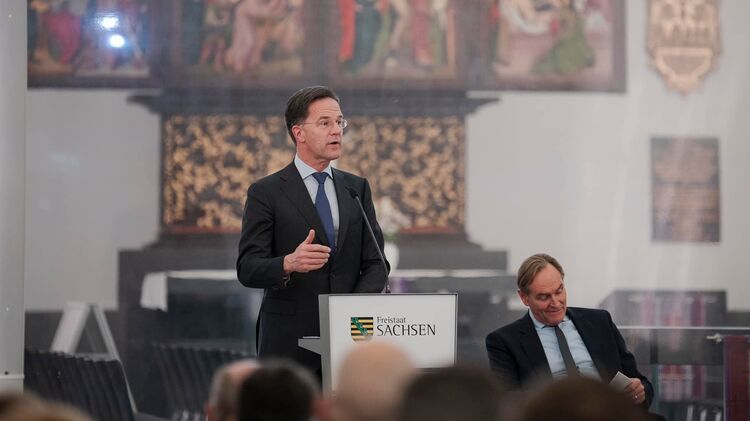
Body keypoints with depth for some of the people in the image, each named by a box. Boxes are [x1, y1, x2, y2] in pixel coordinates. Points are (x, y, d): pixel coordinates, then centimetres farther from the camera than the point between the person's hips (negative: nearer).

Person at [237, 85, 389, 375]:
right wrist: (288, 264, -29)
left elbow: (375, 264, 9)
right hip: (289, 341, -4)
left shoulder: (357, 188, 13)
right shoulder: (266, 193, -1)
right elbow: (247, 269, -8)